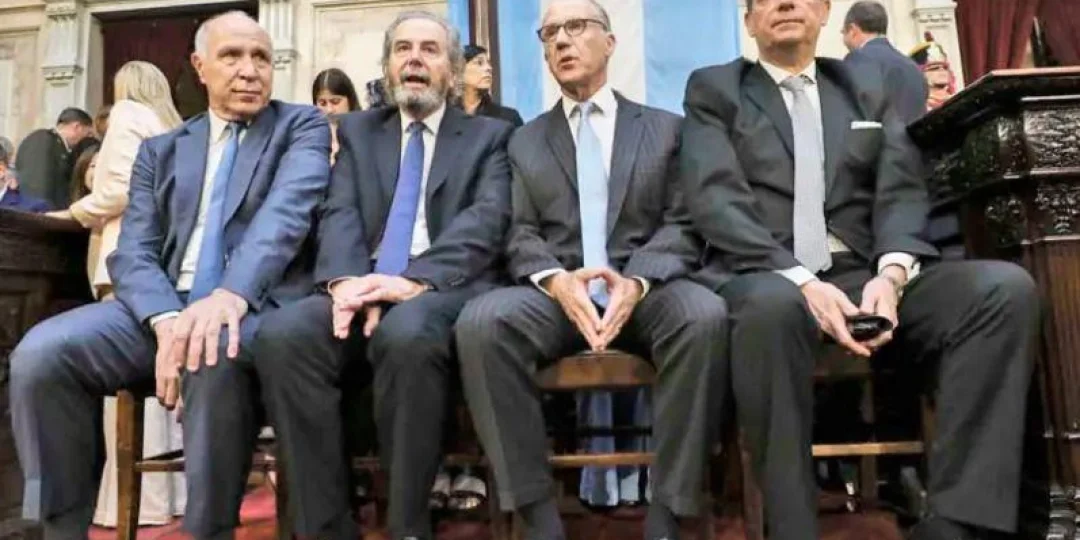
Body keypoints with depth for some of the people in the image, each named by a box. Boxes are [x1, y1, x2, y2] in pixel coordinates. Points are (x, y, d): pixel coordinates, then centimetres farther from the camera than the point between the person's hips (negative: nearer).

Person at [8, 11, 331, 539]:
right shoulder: (160, 150, 19)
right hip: (164, 305, 4)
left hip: (257, 305, -4)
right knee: (39, 353, -20)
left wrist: (231, 294, -32)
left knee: (216, 357, -36)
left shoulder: (302, 127, 8)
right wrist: (165, 320, -17)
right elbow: (133, 251, 7)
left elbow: (286, 211, -13)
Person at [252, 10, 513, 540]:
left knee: (407, 334, -37)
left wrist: (415, 280, -22)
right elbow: (339, 213, 7)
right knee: (280, 334, -27)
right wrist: (346, 280, -17)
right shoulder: (358, 130, 22)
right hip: (362, 288, 3)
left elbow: (485, 221, -4)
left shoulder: (489, 136, 14)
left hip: (446, 289, -3)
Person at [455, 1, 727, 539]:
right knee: (479, 322, -31)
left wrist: (636, 282, -18)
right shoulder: (525, 141, 18)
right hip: (555, 293, 1)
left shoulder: (665, 128, 15)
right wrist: (556, 280, -17)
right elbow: (520, 234, 7)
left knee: (705, 316, -34)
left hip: (646, 290, 0)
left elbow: (683, 225, 4)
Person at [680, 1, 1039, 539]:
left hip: (867, 277, 4)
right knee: (774, 306, -39)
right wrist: (800, 280, -20)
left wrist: (891, 273, -14)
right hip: (767, 280, -3)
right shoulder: (714, 88, 12)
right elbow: (715, 199, -5)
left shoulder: (867, 86, 22)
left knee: (1006, 286, -22)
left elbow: (901, 190, 9)